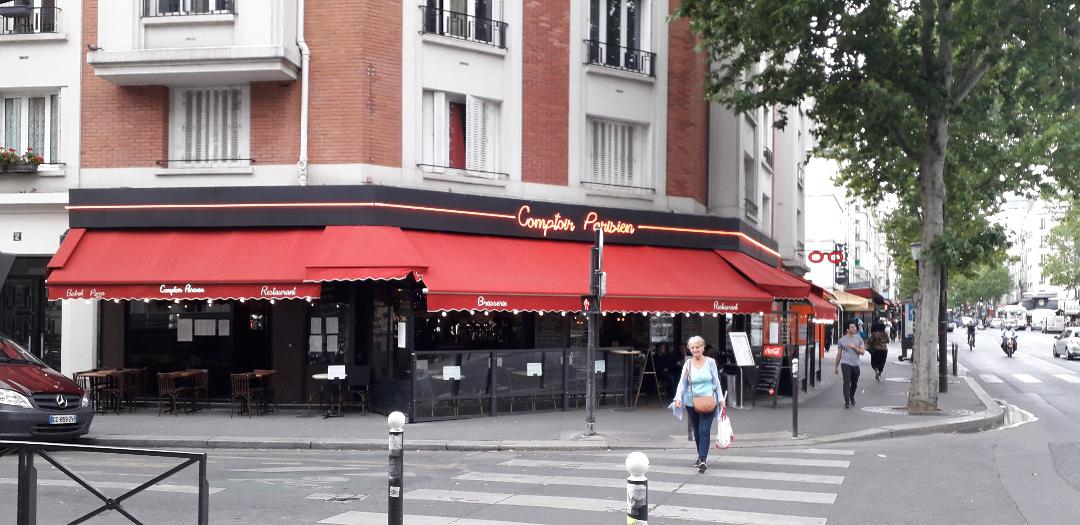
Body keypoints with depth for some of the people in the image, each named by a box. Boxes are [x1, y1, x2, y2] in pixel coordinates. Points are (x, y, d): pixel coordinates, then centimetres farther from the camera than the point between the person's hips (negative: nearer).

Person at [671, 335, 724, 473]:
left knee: (704, 431, -15)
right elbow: (682, 383, -1)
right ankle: (701, 456, 29)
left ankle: (703, 460, -20)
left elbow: (716, 382, 6)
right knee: (697, 432, 13)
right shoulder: (688, 365, 3)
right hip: (692, 403, 3)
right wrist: (678, 398, -16)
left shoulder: (710, 362, 0)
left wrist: (720, 398, 2)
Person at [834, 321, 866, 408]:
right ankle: (847, 401, -13)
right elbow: (839, 354, 9)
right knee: (846, 382, -14)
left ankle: (852, 397, 38)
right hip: (846, 363, -2)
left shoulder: (859, 339, 5)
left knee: (854, 384, 13)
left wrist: (854, 347, -17)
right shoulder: (842, 340, 2)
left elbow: (862, 352, -2)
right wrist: (836, 366, 11)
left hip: (855, 364, 3)